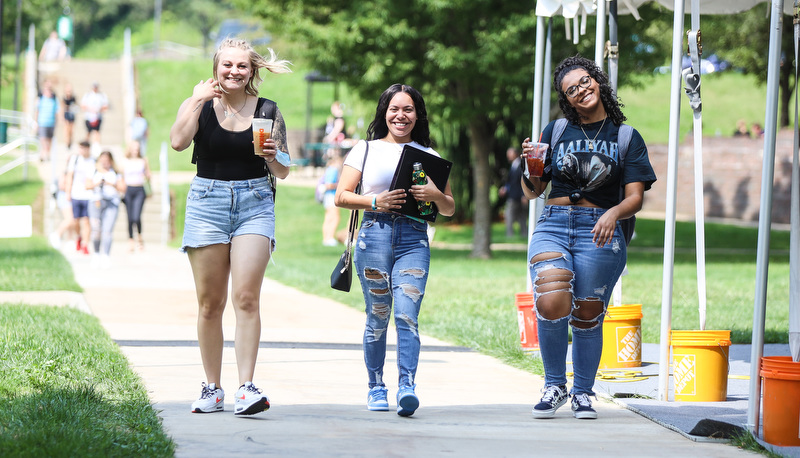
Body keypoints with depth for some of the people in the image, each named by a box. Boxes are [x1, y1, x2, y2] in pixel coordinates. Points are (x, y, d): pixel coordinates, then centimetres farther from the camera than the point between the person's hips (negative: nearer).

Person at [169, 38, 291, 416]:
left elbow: (283, 172, 7)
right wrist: (198, 100, -11)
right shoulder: (199, 104, 4)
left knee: (246, 297, -13)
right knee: (210, 303, 3)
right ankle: (212, 388, 13)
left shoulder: (267, 111, 6)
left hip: (254, 204, -1)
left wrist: (273, 156, -14)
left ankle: (246, 388, -17)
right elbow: (178, 141, -15)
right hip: (207, 202, 1)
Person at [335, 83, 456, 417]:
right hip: (374, 236, 0)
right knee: (378, 317, 2)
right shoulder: (365, 150, 13)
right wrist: (375, 201, -9)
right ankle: (376, 387, 15)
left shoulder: (429, 156, 16)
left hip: (413, 239, 0)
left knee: (406, 314, -15)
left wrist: (436, 195, -6)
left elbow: (449, 209, 17)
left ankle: (407, 386, -24)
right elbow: (341, 197, 7)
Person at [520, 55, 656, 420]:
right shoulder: (556, 132, 12)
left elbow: (635, 198, 1)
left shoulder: (627, 138, 8)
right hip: (552, 226, 1)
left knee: (587, 316, -2)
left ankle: (583, 393, 19)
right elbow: (532, 192, 14)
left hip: (599, 232, 0)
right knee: (552, 303, -22)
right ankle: (554, 385, -3)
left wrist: (614, 212, -20)